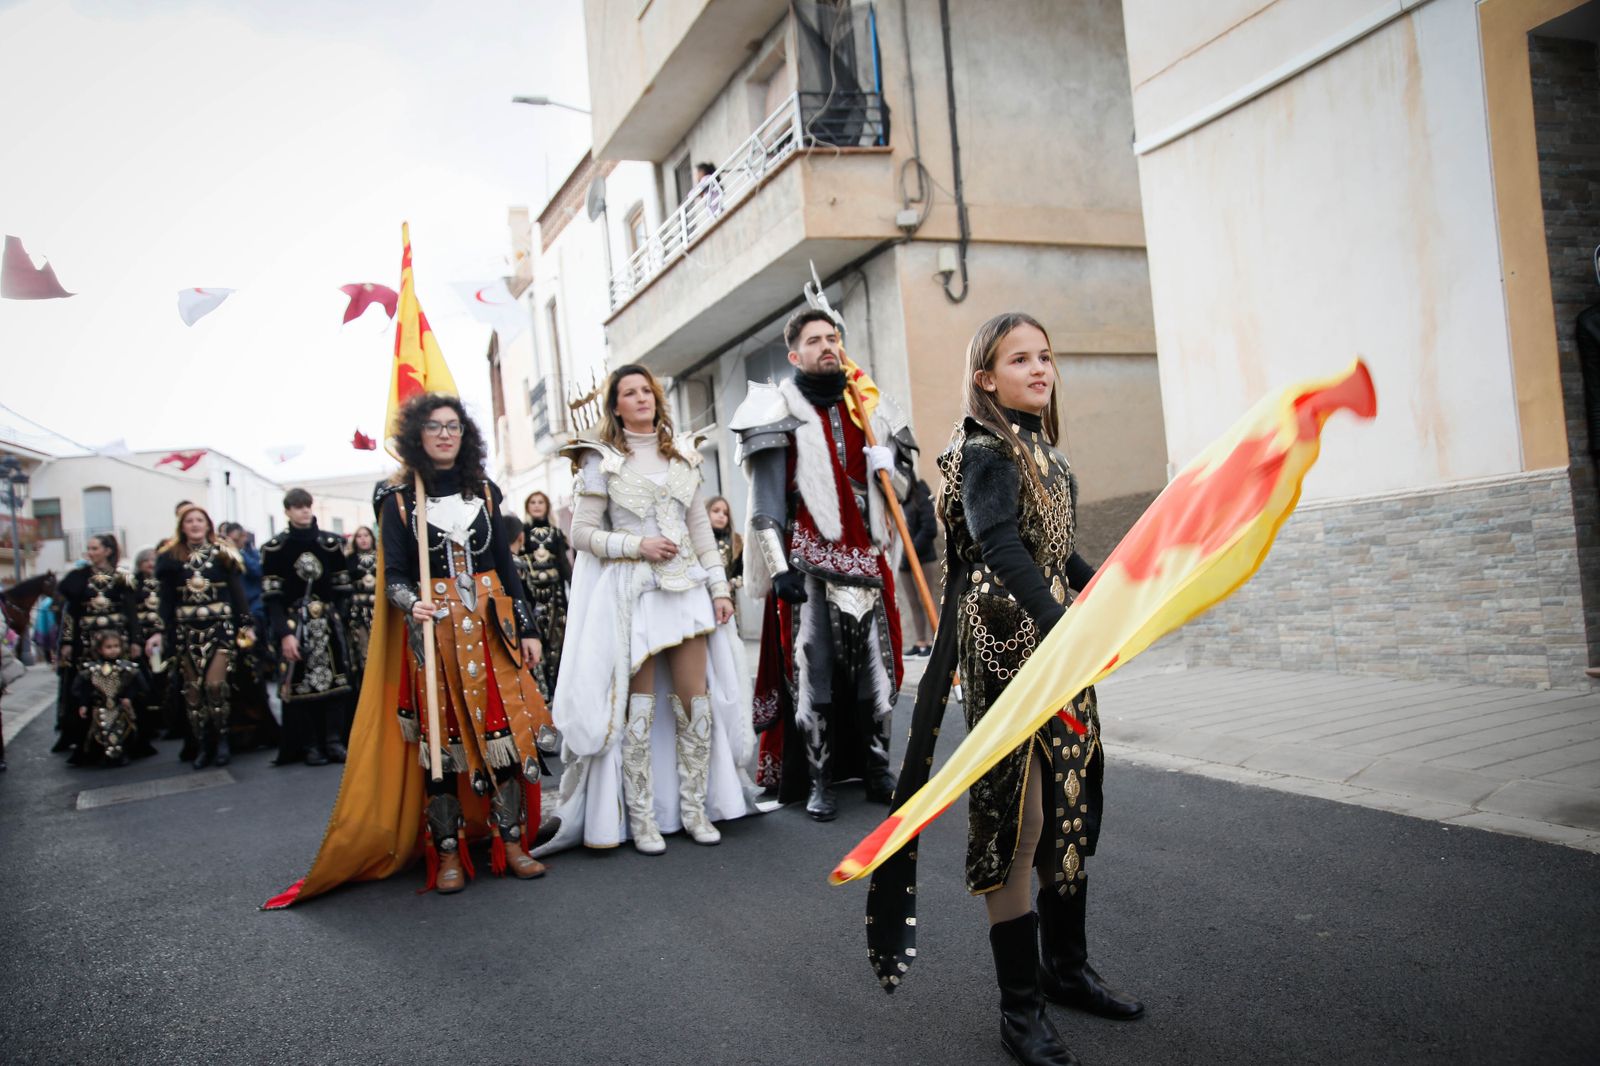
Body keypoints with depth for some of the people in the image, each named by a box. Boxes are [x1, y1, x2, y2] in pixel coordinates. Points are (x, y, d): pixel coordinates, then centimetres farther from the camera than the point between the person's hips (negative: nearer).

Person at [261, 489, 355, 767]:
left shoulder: (331, 543, 6)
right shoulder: (275, 548, -2)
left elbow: (342, 588, 9)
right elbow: (271, 597, -6)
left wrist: (340, 621, 2)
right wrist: (283, 633, -14)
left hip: (329, 622, 3)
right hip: (295, 624, -2)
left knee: (335, 680, -1)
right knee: (299, 683, -2)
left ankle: (334, 741, 6)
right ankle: (309, 746, 5)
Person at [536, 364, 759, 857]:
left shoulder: (681, 455, 13)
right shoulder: (602, 461, 1)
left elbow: (700, 526, 13)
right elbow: (582, 532, -2)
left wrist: (719, 586, 7)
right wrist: (637, 545, -15)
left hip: (686, 585, 4)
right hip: (630, 590, -4)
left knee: (697, 698, 2)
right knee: (639, 706, -1)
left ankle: (695, 808, 13)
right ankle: (641, 818, 8)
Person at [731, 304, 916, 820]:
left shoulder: (868, 408, 16)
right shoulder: (780, 411, 1)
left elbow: (901, 482, 22)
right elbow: (765, 499, -6)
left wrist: (889, 465, -1)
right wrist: (778, 565, -14)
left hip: (866, 563, 4)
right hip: (809, 567, -4)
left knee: (876, 669, 5)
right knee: (813, 674, -1)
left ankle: (878, 773, 20)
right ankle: (818, 782, 11)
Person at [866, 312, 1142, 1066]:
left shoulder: (1044, 450, 14)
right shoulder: (985, 452, -12)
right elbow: (1003, 547, -28)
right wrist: (1062, 628, -39)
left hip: (1061, 641, 9)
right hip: (1008, 646, -9)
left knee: (1071, 806, 15)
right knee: (1017, 820, -3)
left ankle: (1066, 967, 32)